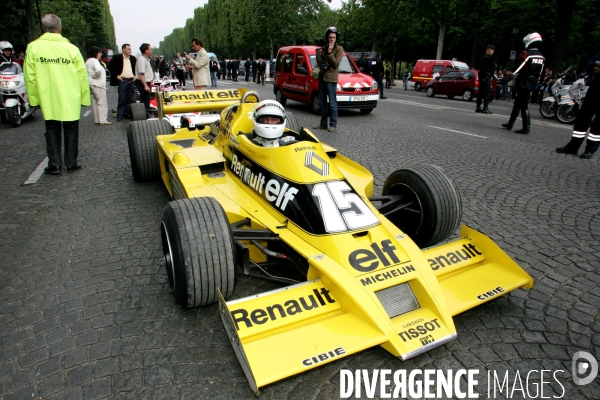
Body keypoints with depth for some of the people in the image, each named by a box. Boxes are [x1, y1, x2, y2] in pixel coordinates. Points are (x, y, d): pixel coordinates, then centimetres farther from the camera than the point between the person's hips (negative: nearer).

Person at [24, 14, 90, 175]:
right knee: (71, 131, 10)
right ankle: (71, 163, 14)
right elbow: (82, 75, -5)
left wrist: (34, 98, 6)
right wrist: (84, 97, 3)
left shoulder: (33, 47, -3)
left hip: (48, 99, 1)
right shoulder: (71, 48, -5)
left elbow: (30, 76, -3)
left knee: (52, 131, 11)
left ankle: (54, 165, 12)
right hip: (71, 99, -1)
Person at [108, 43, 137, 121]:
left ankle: (128, 114, 16)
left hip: (131, 81, 5)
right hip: (122, 81, -5)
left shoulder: (133, 58, 14)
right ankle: (120, 115, 4)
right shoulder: (117, 57, -1)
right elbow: (110, 66, -3)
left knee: (130, 99, 7)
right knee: (122, 99, -2)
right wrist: (116, 75, -9)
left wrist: (135, 75, 9)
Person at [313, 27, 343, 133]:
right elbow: (319, 64, 9)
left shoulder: (339, 49, -1)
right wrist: (318, 53, -4)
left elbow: (336, 64, -13)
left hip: (331, 79, -6)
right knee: (322, 103, 10)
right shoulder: (323, 49, 15)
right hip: (322, 78, 6)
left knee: (332, 103, -7)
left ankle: (333, 125, -2)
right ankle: (323, 124, 19)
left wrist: (330, 52, -16)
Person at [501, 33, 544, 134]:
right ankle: (510, 123, 25)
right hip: (532, 84, 8)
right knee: (517, 103, 17)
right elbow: (539, 72, 16)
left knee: (523, 106, -6)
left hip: (523, 84, -8)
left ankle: (526, 127, -6)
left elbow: (515, 70, -16)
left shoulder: (528, 54, -15)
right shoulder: (541, 57, 10)